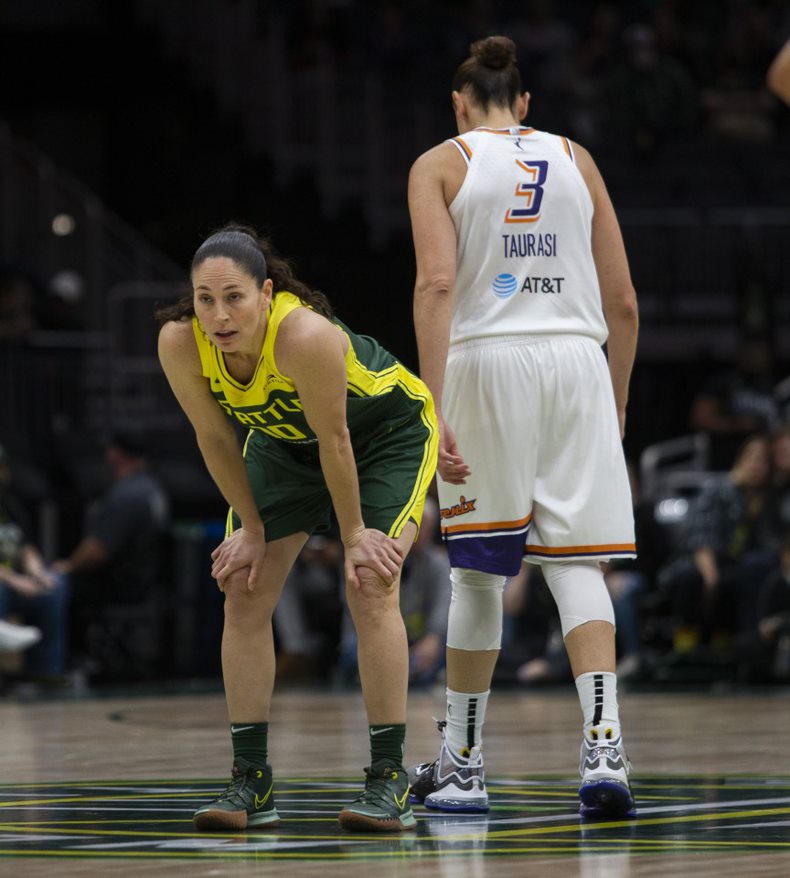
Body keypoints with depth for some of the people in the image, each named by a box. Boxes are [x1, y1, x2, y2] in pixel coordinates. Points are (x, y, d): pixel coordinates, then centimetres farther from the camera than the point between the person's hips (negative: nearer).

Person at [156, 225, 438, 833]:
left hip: (387, 433, -5)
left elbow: (335, 441, -28)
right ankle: (251, 783, 1)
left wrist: (355, 534, -17)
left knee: (371, 589, -18)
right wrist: (251, 527, -4)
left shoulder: (306, 337, -41)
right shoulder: (179, 343, -27)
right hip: (283, 442, 5)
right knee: (244, 595, -5)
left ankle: (391, 780, -13)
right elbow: (216, 438, -11)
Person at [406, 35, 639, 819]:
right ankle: (603, 746, -16)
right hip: (577, 360, 2)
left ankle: (461, 764, 15)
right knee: (575, 564, 2)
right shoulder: (576, 160, 15)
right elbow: (623, 301, 12)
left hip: (489, 359, -2)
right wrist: (616, 403, 22)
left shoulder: (440, 164, 6)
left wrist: (433, 409, -14)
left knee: (478, 571, 8)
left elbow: (437, 284, -9)